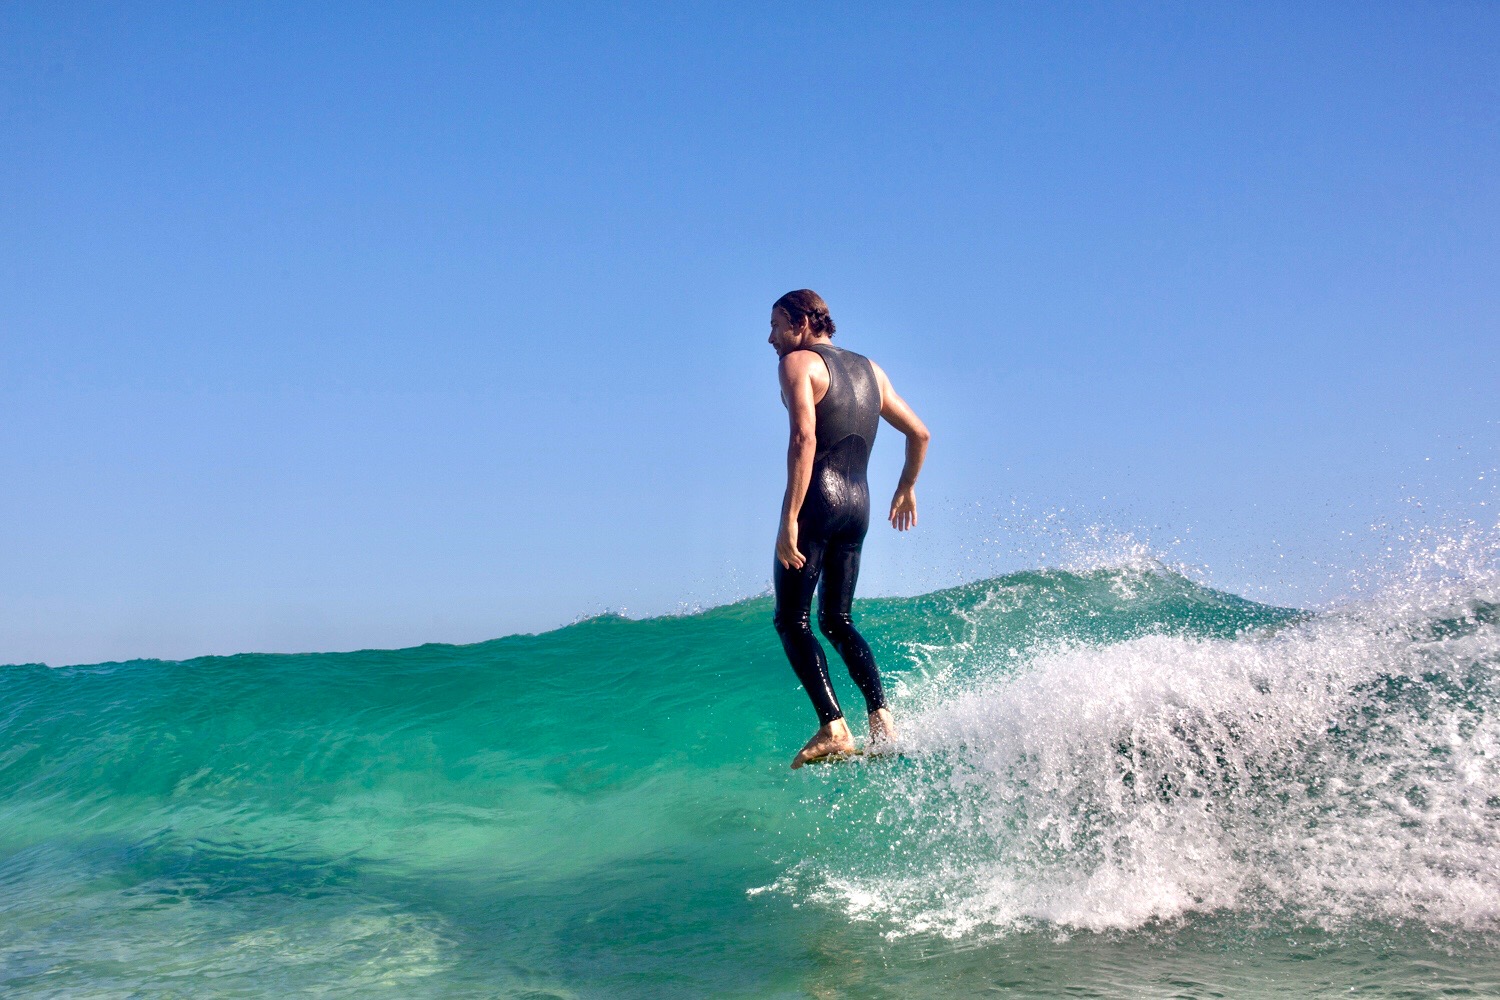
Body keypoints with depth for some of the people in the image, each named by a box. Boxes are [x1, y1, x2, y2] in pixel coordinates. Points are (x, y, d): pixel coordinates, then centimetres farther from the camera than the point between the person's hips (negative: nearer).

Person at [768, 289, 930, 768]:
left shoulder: (798, 362, -2)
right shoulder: (870, 369, 19)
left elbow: (804, 438, -18)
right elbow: (920, 434, 20)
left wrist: (790, 518, -23)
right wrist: (906, 489, 35)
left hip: (819, 497, -7)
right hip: (859, 503, 7)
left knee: (792, 620, -2)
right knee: (836, 621, 16)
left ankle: (833, 729, -14)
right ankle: (882, 719, 1)